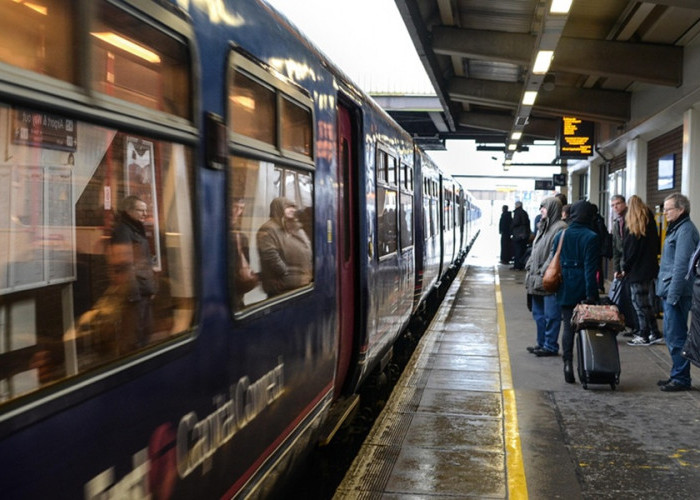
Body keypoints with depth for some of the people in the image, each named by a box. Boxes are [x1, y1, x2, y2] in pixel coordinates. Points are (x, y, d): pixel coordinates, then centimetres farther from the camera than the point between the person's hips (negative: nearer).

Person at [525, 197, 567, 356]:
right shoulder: (543, 226, 18)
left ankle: (550, 346, 5)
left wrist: (544, 272, -20)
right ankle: (542, 343, 26)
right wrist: (529, 268, 13)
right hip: (537, 279, 10)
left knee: (550, 315, -2)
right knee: (539, 313, 16)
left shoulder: (560, 228, -12)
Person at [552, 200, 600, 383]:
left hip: (565, 290, 3)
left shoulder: (560, 236, 4)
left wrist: (556, 287, 14)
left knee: (568, 327, 7)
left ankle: (568, 364, 0)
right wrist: (591, 294, -13)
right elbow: (590, 268, -13)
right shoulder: (591, 237, -9)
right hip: (582, 290, -3)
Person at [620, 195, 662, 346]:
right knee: (645, 301, 15)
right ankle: (654, 333, 18)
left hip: (637, 270, -7)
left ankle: (643, 335, 3)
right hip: (650, 268, 8)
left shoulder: (632, 225, -12)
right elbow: (655, 245, 13)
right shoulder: (650, 221, 9)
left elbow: (630, 250, -13)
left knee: (639, 303, -1)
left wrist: (625, 268, -6)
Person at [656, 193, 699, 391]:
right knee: (671, 335, 15)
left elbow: (681, 266, -20)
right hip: (669, 292, 10)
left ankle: (681, 378, 4)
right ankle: (677, 375, 24)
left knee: (676, 337, -4)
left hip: (676, 293, -10)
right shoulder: (676, 228, 17)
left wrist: (673, 295, -21)